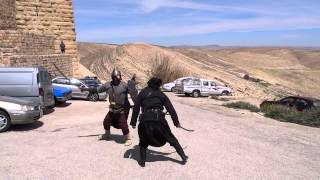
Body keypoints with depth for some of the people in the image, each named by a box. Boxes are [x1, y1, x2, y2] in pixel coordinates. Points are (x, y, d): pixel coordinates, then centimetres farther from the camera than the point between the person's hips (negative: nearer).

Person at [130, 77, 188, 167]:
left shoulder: (142, 93, 10)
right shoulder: (161, 94, 13)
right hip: (159, 119, 1)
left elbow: (136, 108, 4)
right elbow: (171, 109, 12)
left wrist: (133, 122, 9)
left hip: (145, 120, 0)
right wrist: (176, 122, 20)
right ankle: (183, 157, 21)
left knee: (143, 141, 22)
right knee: (171, 138, 15)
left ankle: (142, 161, 20)